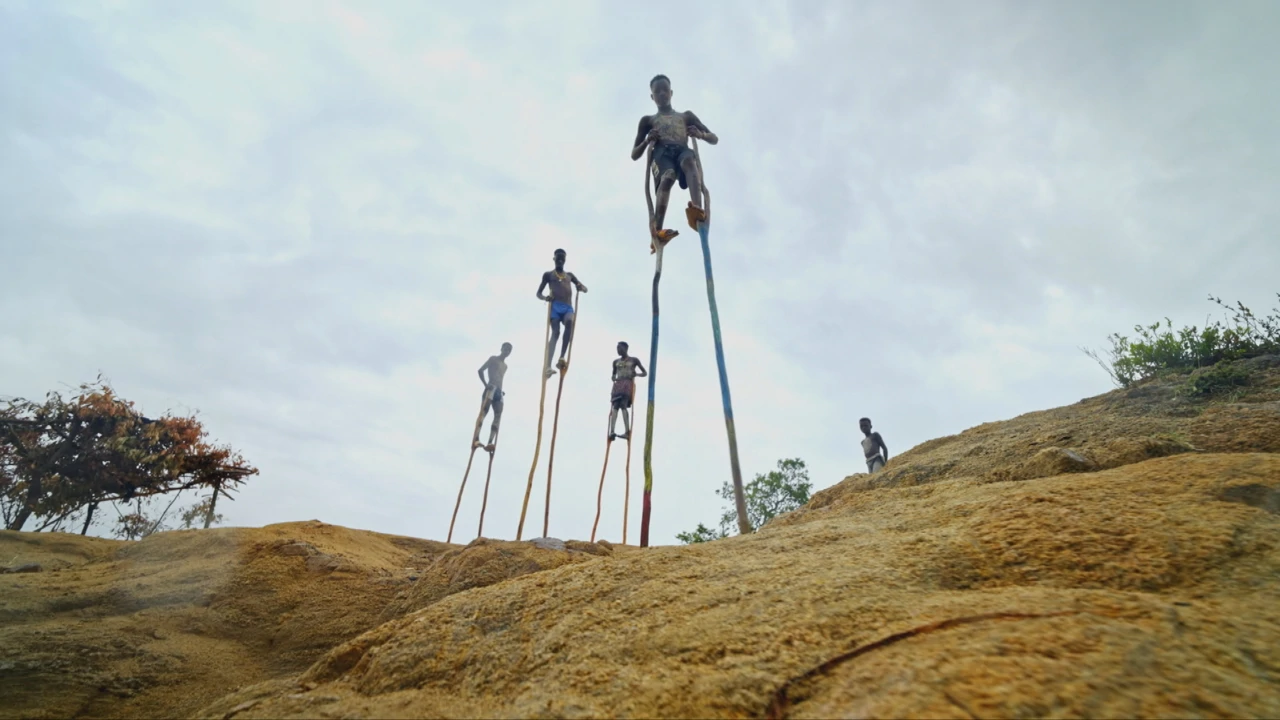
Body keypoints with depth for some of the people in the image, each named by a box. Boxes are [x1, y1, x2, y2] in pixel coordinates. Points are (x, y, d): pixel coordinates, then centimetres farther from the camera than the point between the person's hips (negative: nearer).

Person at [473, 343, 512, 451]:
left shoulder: (505, 366, 28)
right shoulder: (493, 359, 7)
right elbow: (480, 370, -1)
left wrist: (501, 390, 13)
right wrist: (486, 384, -10)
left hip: (499, 391, 7)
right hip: (491, 388, -7)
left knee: (498, 415, -9)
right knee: (484, 411, -20)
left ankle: (490, 442, -18)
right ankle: (475, 439, -32)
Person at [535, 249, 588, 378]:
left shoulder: (570, 275, 28)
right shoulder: (548, 274, 20)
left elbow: (585, 289, 28)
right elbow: (538, 293, 18)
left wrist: (581, 287, 2)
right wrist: (545, 298, -7)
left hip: (568, 308, 2)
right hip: (555, 307, -2)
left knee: (570, 321, -33)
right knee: (555, 333, -23)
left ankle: (562, 358, -34)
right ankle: (548, 366, -33)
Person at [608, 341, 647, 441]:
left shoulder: (634, 360, 11)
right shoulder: (616, 362, 23)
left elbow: (645, 373, 13)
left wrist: (636, 374, -8)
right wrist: (614, 378, 9)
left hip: (628, 385, -4)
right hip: (618, 385, 4)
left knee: (623, 405, -24)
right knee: (615, 407, -17)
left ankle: (627, 432, -28)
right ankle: (612, 432, -31)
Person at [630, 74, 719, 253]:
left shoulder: (686, 116, 34)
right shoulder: (648, 120, 31)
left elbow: (714, 139, 27)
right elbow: (634, 155, 25)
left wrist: (700, 134, 2)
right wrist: (647, 141, 2)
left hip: (683, 152, 1)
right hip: (661, 154, -1)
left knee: (689, 160, -40)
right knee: (668, 176, -40)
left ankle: (697, 210, -65)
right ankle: (656, 232, -60)